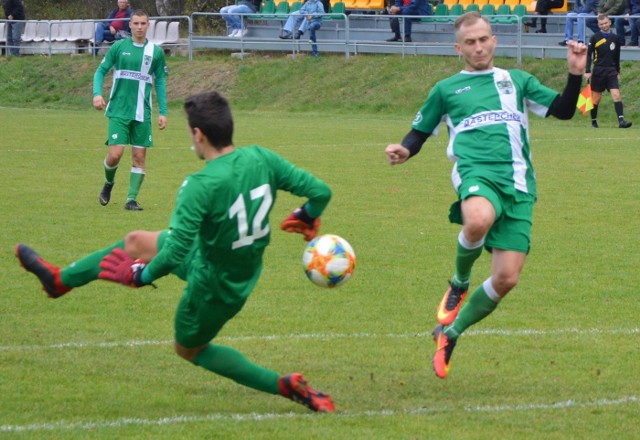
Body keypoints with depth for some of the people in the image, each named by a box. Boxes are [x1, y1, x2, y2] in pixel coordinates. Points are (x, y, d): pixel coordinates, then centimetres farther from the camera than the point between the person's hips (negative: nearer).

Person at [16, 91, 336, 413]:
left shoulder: (201, 186, -35)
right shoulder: (261, 158, -16)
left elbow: (174, 253, -35)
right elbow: (320, 191, -12)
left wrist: (141, 276, -16)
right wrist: (307, 218, 12)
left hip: (214, 287, -7)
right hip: (246, 263, 7)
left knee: (189, 348, 23)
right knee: (135, 243, 20)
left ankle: (285, 385, 13)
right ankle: (59, 279, 41)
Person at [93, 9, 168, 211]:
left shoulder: (155, 51, 4)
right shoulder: (119, 47, 0)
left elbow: (160, 82, 10)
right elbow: (101, 71, 5)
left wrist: (163, 112, 4)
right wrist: (97, 93, -13)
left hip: (142, 113, 2)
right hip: (118, 110, -2)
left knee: (139, 156, -1)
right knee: (115, 153, -11)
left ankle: (132, 199, 7)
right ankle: (108, 183, 19)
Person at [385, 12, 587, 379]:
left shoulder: (518, 81, 22)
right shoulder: (446, 90, 18)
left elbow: (563, 110, 16)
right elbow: (420, 133, 22)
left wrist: (576, 74, 1)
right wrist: (404, 151, 0)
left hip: (518, 184, 3)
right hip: (477, 171, -3)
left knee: (506, 279, -7)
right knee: (478, 220, -41)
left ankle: (449, 333, 18)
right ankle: (460, 284, -9)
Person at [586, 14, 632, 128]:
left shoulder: (615, 38, 9)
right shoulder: (595, 38, -1)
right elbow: (588, 55, -1)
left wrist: (618, 72, 19)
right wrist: (587, 71, -7)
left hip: (611, 71, 2)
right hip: (598, 71, -2)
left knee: (616, 95, -12)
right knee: (596, 98, 5)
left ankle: (621, 121, -20)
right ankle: (594, 121, 20)